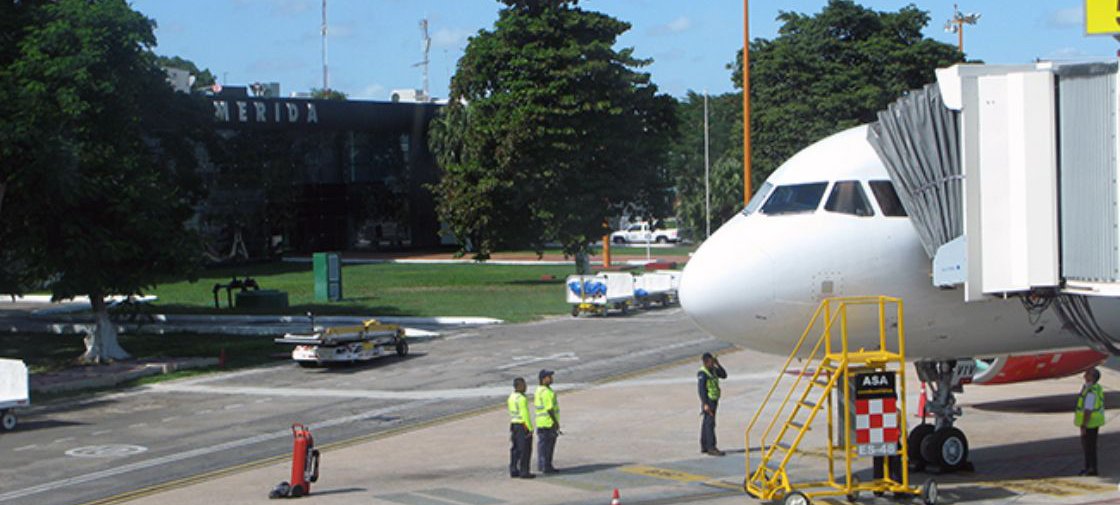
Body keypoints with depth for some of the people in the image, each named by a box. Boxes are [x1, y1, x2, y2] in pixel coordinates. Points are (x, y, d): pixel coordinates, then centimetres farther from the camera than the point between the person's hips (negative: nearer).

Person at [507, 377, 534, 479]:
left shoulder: (511, 396, 9)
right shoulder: (522, 399, -19)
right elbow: (525, 414, -20)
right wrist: (530, 428, -14)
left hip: (513, 424, 9)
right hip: (523, 426, -9)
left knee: (515, 449, 11)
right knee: (525, 450, -3)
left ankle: (513, 471, 14)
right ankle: (524, 472, -2)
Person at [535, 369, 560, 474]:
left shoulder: (539, 390, 14)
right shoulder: (546, 392, -18)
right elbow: (549, 408, -22)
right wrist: (556, 422, -17)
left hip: (541, 422, 10)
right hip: (548, 422, -10)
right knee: (546, 445, -5)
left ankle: (543, 466, 20)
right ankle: (546, 467, -2)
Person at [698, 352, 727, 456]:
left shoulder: (713, 370, 10)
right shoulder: (702, 373, -16)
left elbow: (724, 375, 12)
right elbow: (701, 389, -19)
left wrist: (718, 365, -1)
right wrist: (705, 404, -23)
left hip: (714, 400, 9)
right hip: (708, 401, -9)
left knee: (706, 424, 12)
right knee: (710, 423, -12)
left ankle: (704, 447, 18)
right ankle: (711, 448, -15)